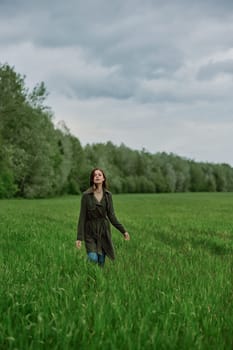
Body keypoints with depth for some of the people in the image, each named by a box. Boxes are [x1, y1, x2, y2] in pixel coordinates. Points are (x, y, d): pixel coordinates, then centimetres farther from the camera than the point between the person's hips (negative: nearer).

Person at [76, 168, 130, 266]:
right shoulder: (86, 195, -8)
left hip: (104, 231, 3)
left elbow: (111, 216, 5)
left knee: (101, 262, 4)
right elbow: (82, 216, -7)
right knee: (93, 259, -17)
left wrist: (123, 231, -1)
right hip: (90, 232, -3)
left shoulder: (108, 195, 1)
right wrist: (79, 237, -10)